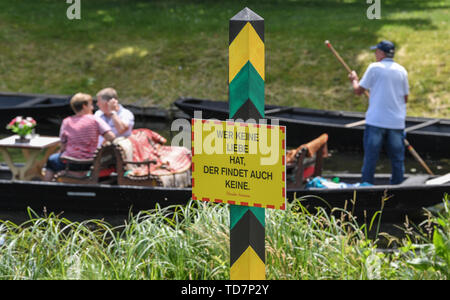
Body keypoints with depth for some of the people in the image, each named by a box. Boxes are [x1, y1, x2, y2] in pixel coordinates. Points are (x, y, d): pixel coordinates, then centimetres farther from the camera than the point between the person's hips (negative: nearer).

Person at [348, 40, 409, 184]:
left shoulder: (374, 68, -5)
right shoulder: (401, 70, 7)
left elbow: (358, 90, 0)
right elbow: (405, 98, 11)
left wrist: (354, 79, 20)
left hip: (376, 120, -3)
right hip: (397, 122, 3)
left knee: (370, 158, 2)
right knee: (397, 159, 10)